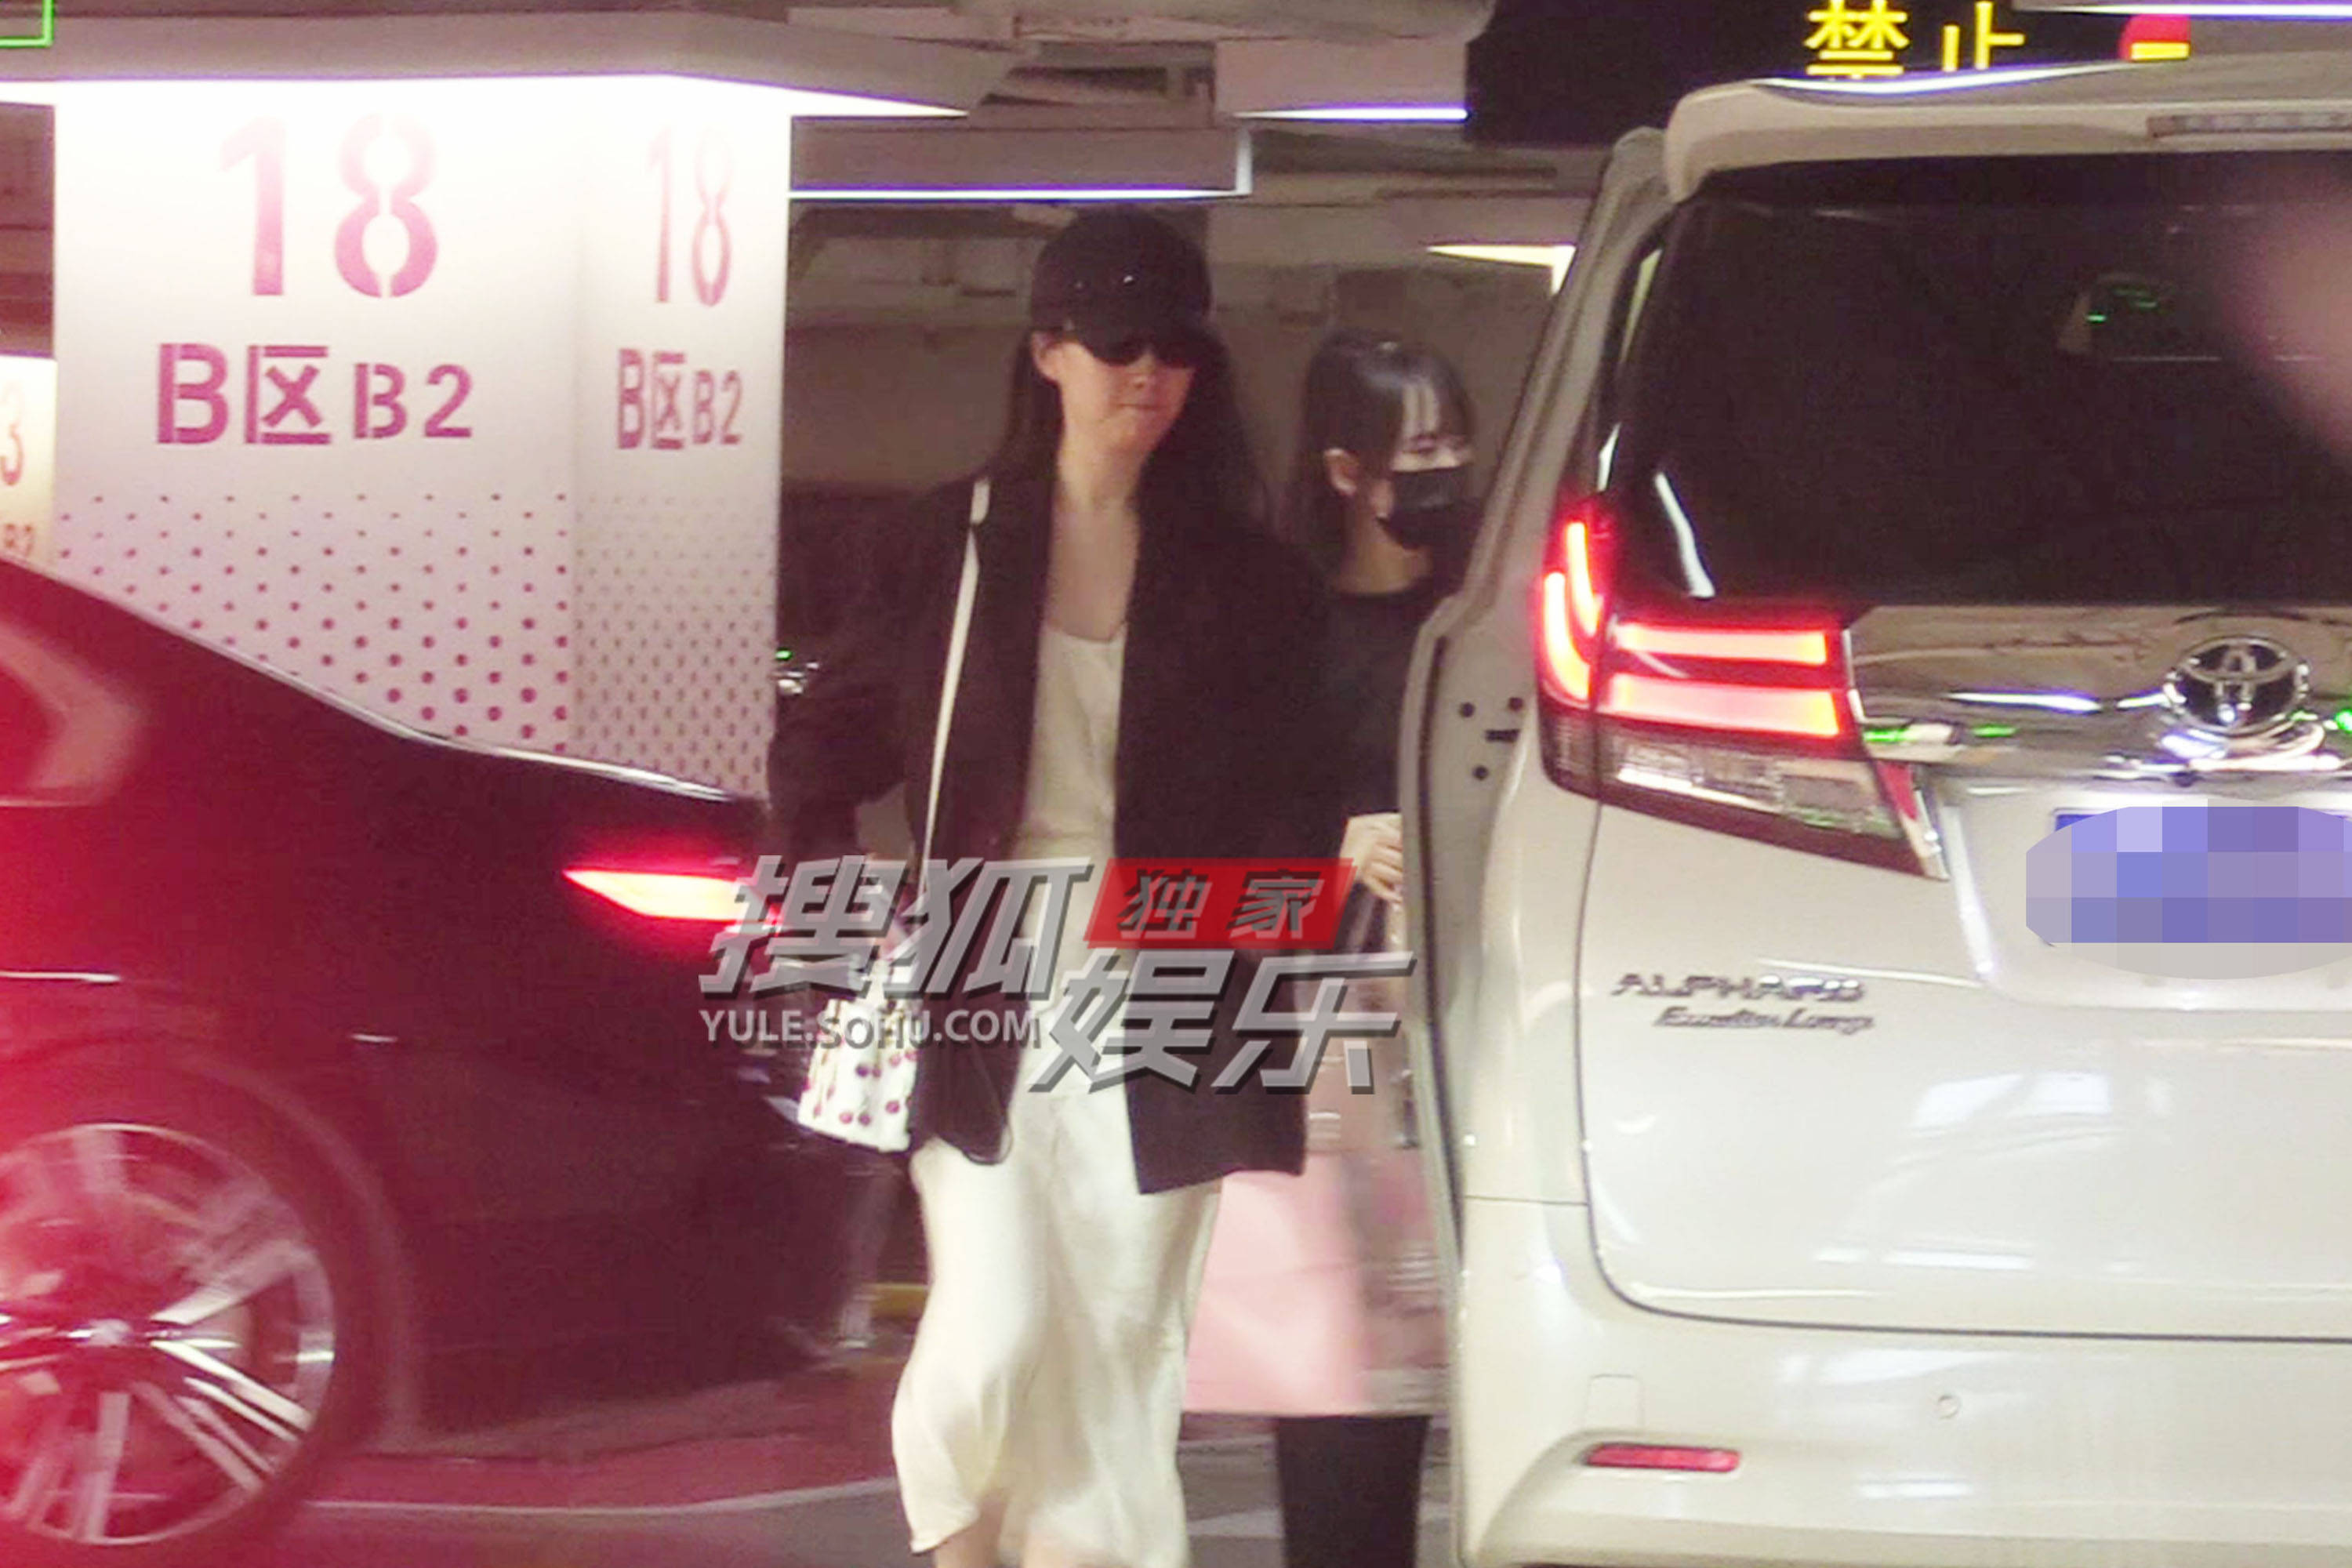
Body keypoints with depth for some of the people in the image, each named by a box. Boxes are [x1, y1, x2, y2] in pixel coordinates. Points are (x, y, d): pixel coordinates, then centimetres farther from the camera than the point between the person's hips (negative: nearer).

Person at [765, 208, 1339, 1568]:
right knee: (995, 1341, -12)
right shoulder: (960, 548, 6)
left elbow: (1294, 809, 10)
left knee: (1124, 1362, 2)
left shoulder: (1242, 580, 8)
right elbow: (820, 754, 12)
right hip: (983, 1010, -1)